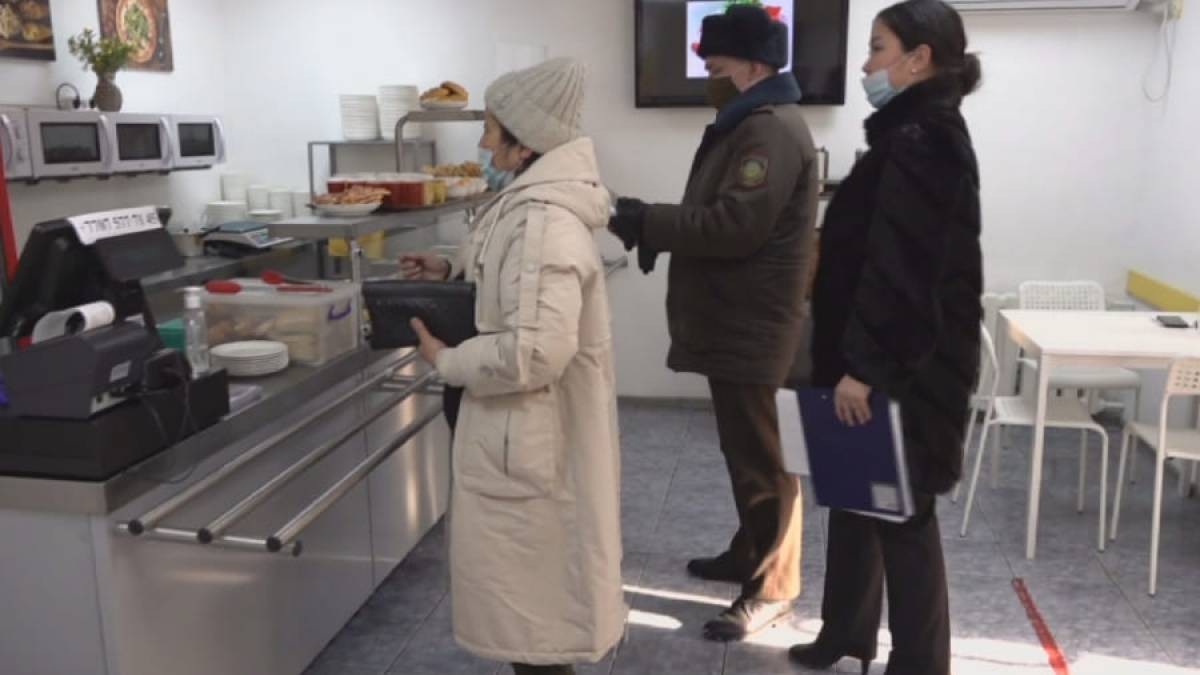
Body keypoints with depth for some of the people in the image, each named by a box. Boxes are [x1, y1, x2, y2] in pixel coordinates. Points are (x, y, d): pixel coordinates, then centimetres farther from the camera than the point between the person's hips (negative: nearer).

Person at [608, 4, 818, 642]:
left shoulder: (773, 129, -17)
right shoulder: (749, 125, 18)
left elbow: (733, 225, -26)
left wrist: (646, 222, -19)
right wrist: (655, 229, 3)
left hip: (754, 329, -11)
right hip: (735, 323, 11)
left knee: (762, 459, -1)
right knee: (747, 452, 20)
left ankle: (770, 586, 10)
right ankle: (749, 553, 34)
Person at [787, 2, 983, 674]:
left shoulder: (922, 140, -17)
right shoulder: (919, 134, 14)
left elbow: (899, 266, -24)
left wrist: (864, 366, -23)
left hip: (903, 370, -10)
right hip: (891, 359, 10)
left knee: (901, 513, 2)